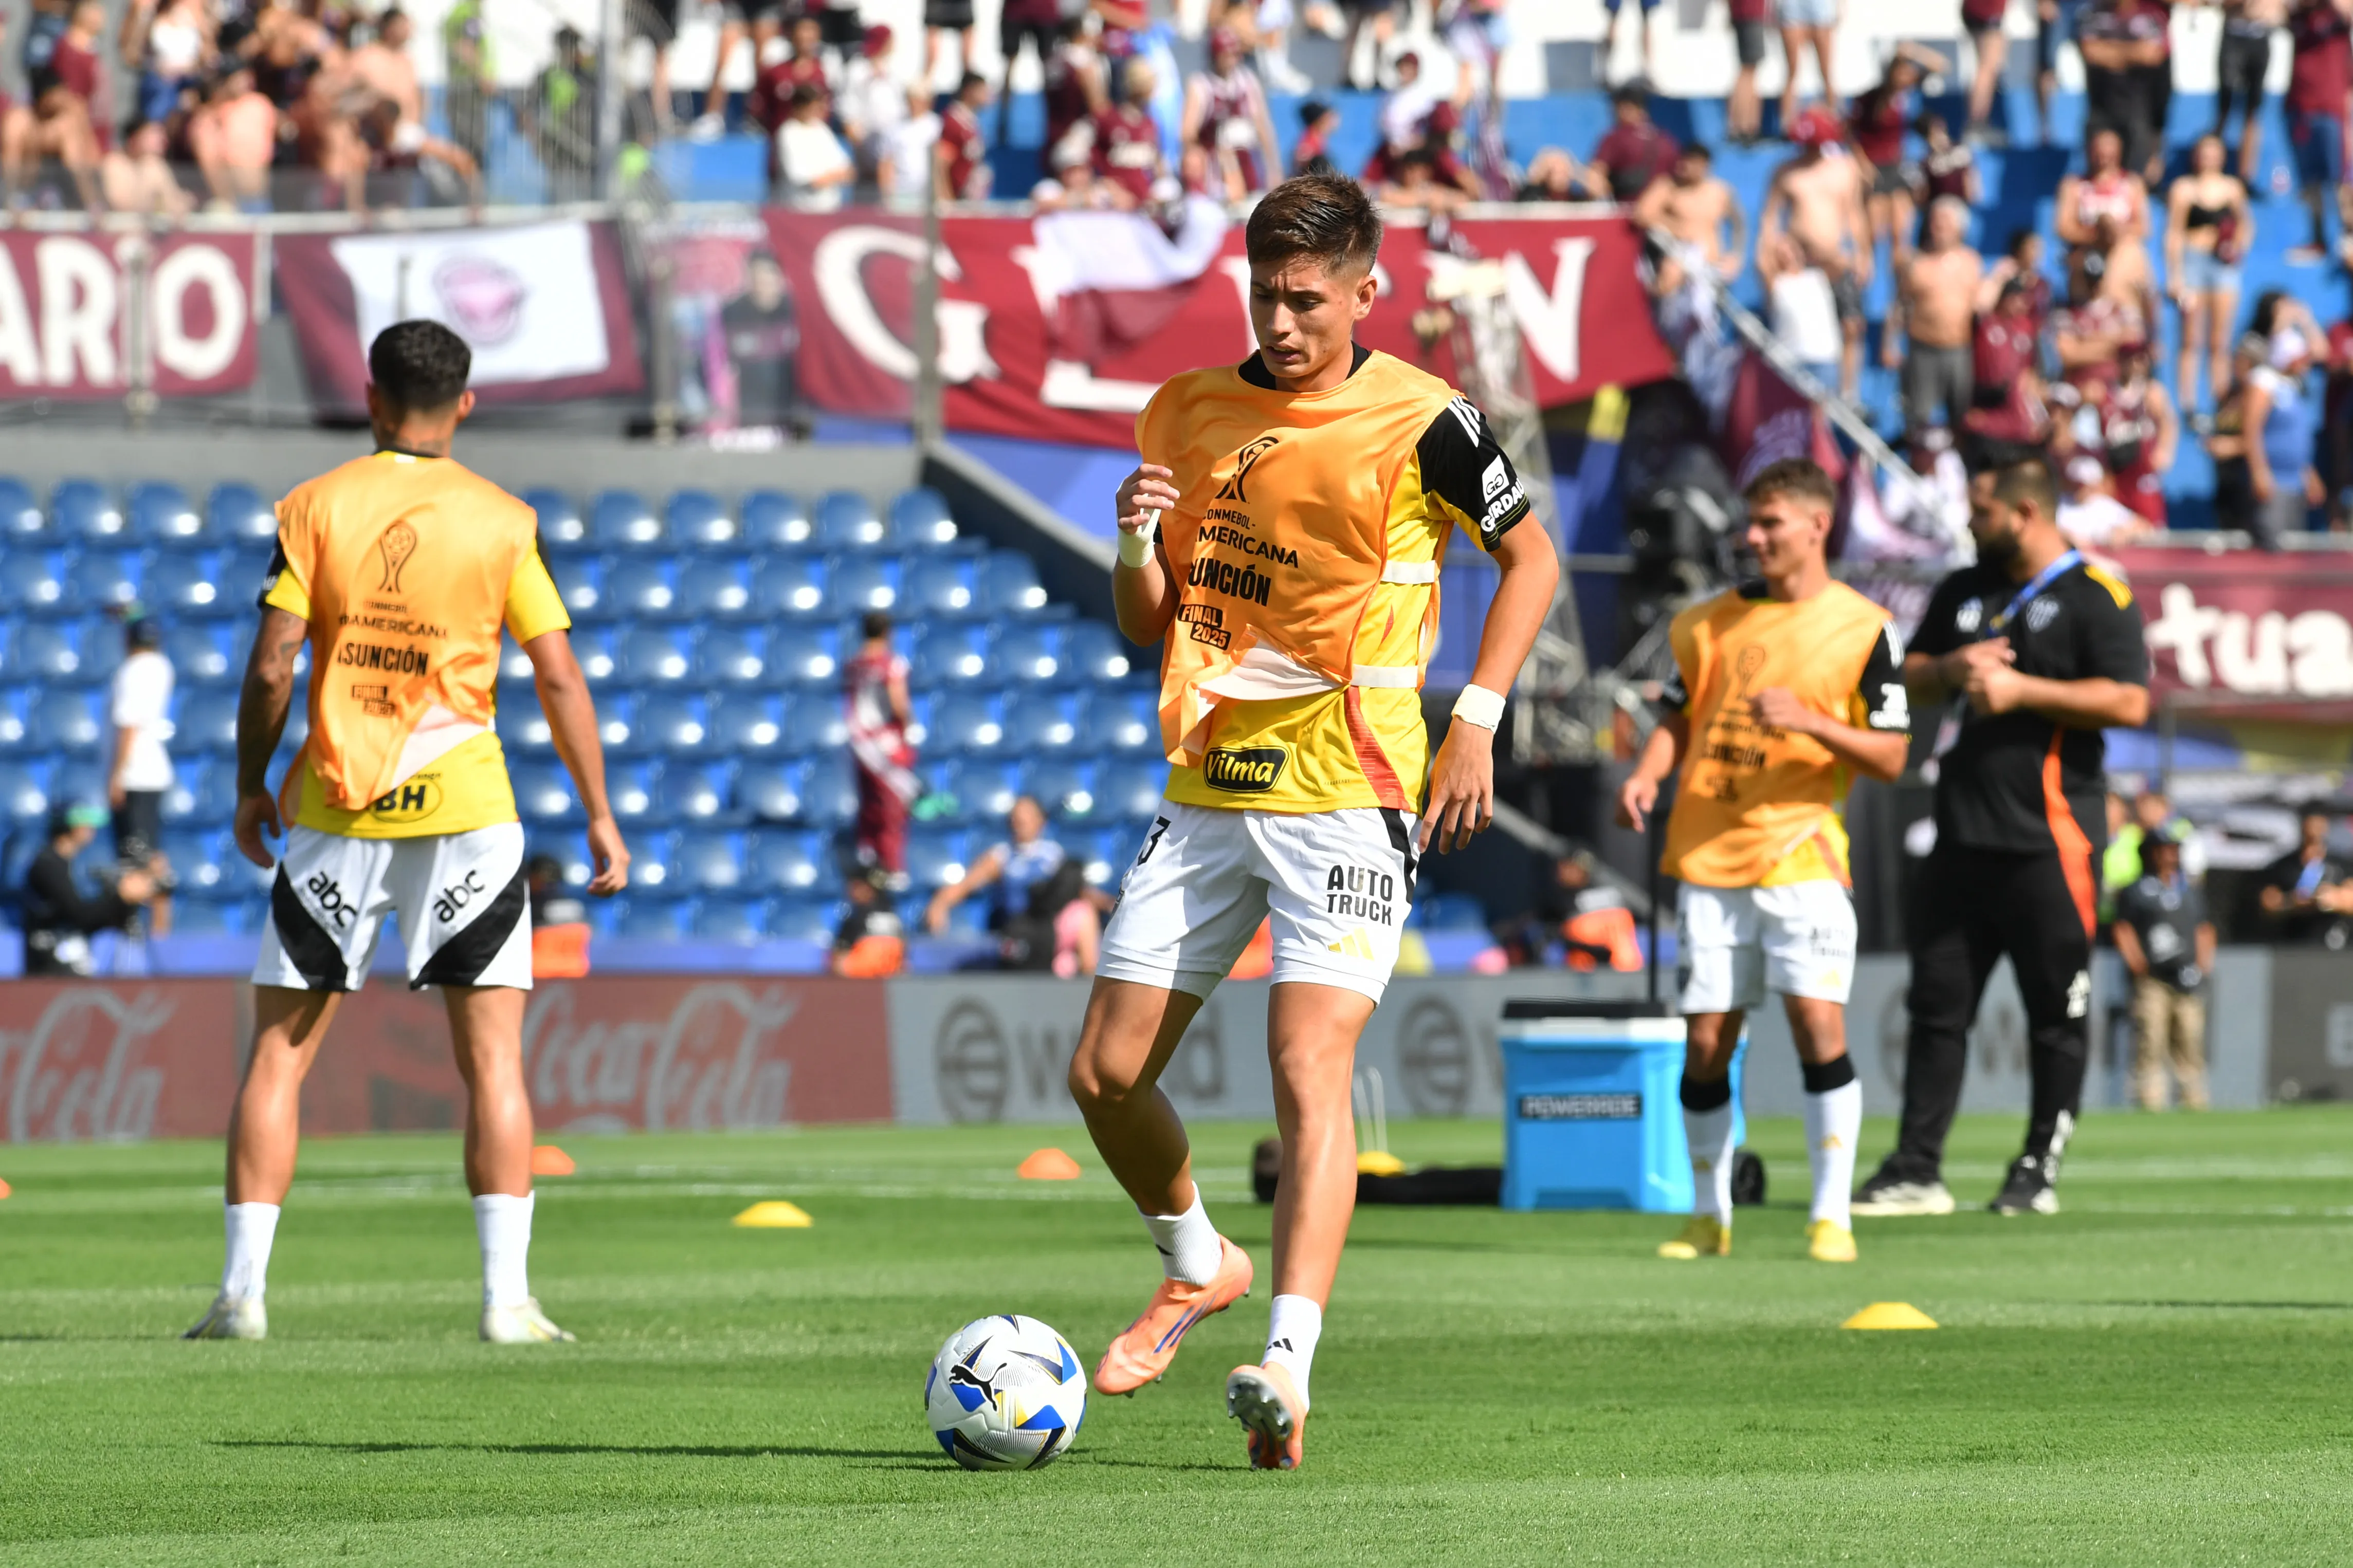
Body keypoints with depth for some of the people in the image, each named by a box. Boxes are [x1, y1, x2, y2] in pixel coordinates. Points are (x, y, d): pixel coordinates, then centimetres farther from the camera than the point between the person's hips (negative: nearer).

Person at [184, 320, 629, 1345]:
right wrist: (599, 815, 5)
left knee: (279, 1052, 8)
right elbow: (558, 678, -2)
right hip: (463, 805, 0)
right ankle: (507, 1299, -6)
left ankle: (243, 1290, 4)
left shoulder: (315, 508, -1)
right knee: (492, 1058, 2)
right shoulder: (502, 522, -1)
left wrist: (251, 786, 8)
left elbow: (271, 664, -5)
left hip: (333, 806, 1)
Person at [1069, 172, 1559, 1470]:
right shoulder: (1186, 415, 9)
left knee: (1308, 1064, -20)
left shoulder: (1419, 424, -6)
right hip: (1207, 790, 6)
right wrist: (1139, 548, -8)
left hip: (1347, 793, -6)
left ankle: (1287, 1366, -26)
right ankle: (1197, 1267, 31)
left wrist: (1477, 721, -5)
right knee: (1105, 1074, 4)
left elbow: (1530, 557, 6)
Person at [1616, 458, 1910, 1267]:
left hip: (1801, 855, -4)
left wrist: (1810, 721, -17)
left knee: (1819, 1024, -15)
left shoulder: (1862, 629, -1)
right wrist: (1646, 774, -3)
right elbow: (1677, 718, 17)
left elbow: (1889, 758, -2)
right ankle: (1709, 1216, 16)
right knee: (1705, 1041, 3)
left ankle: (1831, 1215, -9)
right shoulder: (1713, 622, 11)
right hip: (1708, 858, 4)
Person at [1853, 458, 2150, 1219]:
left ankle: (2039, 1170, 7)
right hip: (1962, 834, 7)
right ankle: (1916, 1169, 6)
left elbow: (2128, 701, -15)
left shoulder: (2096, 597, -6)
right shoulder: (1963, 592, 16)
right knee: (1938, 1003, 4)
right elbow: (1909, 681, 22)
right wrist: (1952, 670, 0)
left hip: (2048, 837, -7)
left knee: (2056, 1011, 0)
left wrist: (2020, 690, -15)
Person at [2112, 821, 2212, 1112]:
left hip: (2187, 978, 4)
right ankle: (2150, 1100, -11)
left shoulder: (2193, 892, 20)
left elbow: (2204, 931, 22)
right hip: (2152, 979, -4)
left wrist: (2204, 964, 9)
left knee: (2190, 1041, 2)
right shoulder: (2135, 892, 6)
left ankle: (2194, 1099, 5)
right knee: (2150, 1043, -10)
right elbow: (2123, 931, 3)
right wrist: (2136, 964, -8)